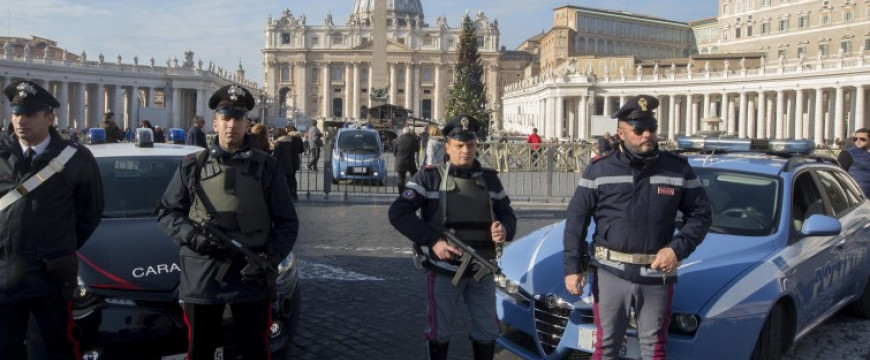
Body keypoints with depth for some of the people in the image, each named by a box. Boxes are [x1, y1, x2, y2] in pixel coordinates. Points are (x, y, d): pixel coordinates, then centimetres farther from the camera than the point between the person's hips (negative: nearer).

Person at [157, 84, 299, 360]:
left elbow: (287, 222, 3)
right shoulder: (192, 166, 4)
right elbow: (167, 212, 9)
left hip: (252, 278, 0)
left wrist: (271, 258, -12)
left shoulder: (267, 167, 3)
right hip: (201, 278, 1)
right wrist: (191, 235, -11)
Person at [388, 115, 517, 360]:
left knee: (487, 331, 13)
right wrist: (433, 241, -23)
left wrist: (505, 229, -14)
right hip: (443, 270, -3)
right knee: (440, 331, 11)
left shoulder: (489, 178, 5)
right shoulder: (430, 176, -7)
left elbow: (507, 213, 12)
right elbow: (398, 213, -14)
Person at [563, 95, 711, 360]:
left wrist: (678, 249, -10)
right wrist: (572, 267, -6)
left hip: (657, 274, 1)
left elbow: (700, 215, 5)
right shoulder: (600, 169, -3)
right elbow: (576, 219, 0)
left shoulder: (678, 169, 1)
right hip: (611, 272, -1)